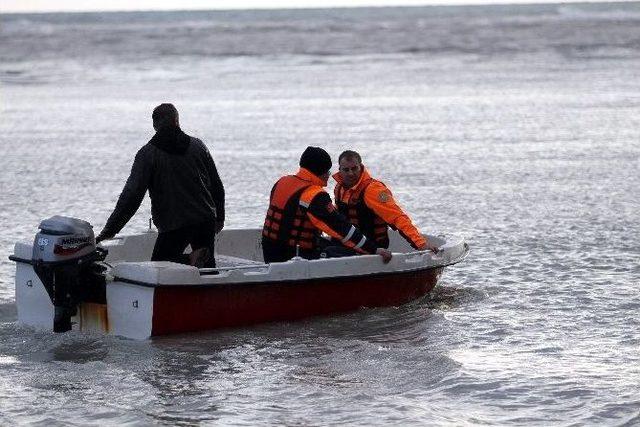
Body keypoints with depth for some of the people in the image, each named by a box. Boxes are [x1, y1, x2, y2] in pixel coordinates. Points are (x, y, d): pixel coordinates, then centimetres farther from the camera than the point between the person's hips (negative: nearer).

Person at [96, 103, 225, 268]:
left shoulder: (147, 154, -7)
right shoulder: (198, 146, 5)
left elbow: (131, 196, -13)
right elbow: (217, 186, 12)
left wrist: (109, 231, -12)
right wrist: (219, 217, 26)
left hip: (172, 225, -4)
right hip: (205, 222, 4)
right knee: (207, 268, 19)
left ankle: (191, 260, -18)